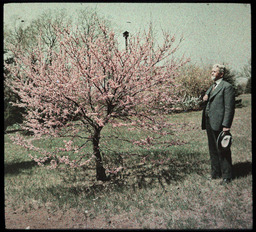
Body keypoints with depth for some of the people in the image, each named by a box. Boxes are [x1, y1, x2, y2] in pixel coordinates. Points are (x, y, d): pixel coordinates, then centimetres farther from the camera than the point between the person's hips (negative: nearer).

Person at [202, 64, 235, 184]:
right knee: (213, 150, 16)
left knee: (222, 151, -1)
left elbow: (229, 108, -14)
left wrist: (226, 125, -19)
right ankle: (216, 173, 28)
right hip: (209, 123, 9)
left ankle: (227, 176, 9)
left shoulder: (227, 87, -8)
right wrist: (205, 98, 4)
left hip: (219, 124, -9)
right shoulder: (212, 87, 19)